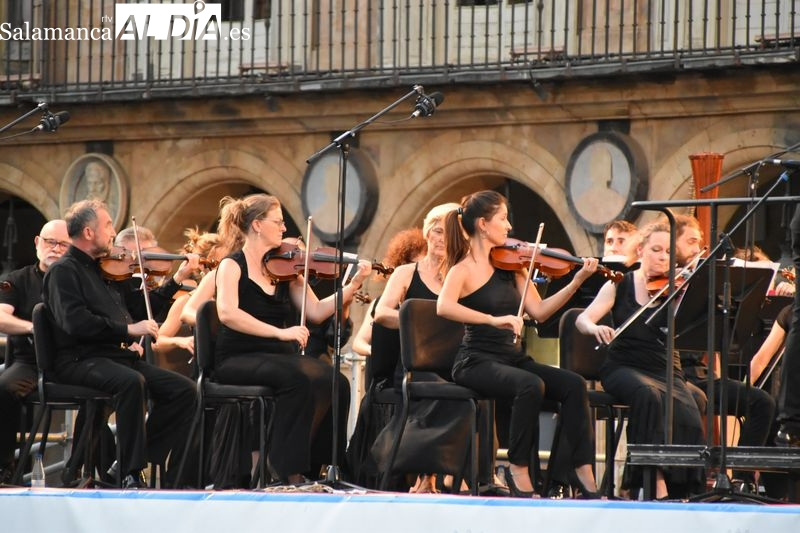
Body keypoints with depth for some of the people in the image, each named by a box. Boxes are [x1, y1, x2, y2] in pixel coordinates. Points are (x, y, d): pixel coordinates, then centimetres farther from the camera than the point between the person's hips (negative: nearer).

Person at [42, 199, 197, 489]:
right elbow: (75, 322, -21)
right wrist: (127, 330, -23)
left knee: (183, 389, -6)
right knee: (132, 381, -38)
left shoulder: (102, 270, 23)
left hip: (118, 356, 9)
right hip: (80, 361, -9)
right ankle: (130, 476, -34)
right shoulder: (64, 271, -4)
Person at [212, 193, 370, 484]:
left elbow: (316, 312, 5)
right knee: (298, 380, -34)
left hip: (279, 356, 6)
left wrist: (353, 286, -6)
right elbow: (227, 313, -23)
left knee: (335, 382, -21)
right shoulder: (232, 266, -5)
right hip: (238, 360, -6)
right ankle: (288, 471, -28)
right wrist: (280, 332, -29)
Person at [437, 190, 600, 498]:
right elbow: (444, 307, -27)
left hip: (513, 358, 6)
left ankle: (583, 473, -18)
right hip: (478, 362, -6)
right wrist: (493, 319, -36)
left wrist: (578, 281, -3)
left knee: (573, 384, -16)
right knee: (531, 385, -34)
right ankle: (518, 471, -20)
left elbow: (539, 310, 7)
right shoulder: (463, 270, -6)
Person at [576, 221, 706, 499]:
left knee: (687, 413, -29)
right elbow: (583, 319, -4)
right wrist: (595, 328, -28)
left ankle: (676, 490, -15)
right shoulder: (620, 285, 6)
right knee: (648, 395, -36)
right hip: (624, 367, -2)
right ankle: (656, 485, -34)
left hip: (664, 369, 2)